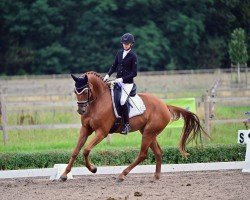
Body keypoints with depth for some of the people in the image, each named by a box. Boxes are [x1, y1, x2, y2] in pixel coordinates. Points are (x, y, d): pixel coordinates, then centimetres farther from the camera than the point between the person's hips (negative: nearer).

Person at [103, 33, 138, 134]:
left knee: (122, 101, -21)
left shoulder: (133, 56, -9)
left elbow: (134, 73, -10)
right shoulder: (119, 53, 8)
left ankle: (127, 125, -13)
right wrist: (108, 75, -2)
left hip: (128, 83, -7)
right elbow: (114, 66, 14)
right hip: (118, 81, 7)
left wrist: (122, 79, -17)